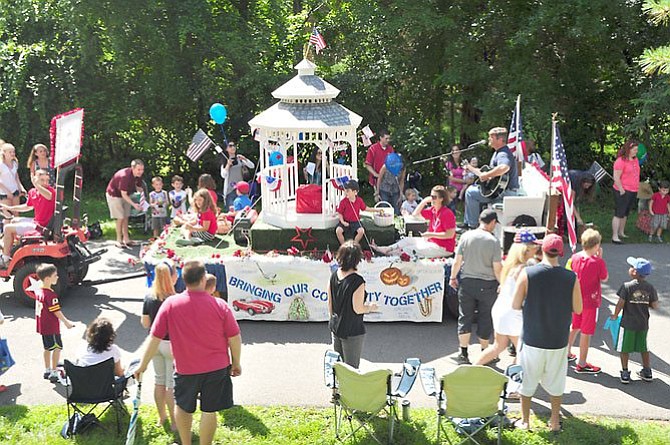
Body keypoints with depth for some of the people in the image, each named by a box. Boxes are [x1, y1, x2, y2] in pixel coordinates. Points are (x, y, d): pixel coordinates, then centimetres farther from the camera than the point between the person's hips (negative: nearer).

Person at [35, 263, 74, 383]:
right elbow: (57, 312, -20)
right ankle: (54, 373, 6)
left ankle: (47, 370, 31)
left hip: (42, 326, 9)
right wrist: (66, 322, -7)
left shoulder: (38, 291, 2)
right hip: (51, 328, -9)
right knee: (57, 348, 2)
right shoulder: (50, 295, -25)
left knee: (48, 348, 20)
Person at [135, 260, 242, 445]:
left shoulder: (170, 304, -12)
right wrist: (236, 363, 9)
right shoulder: (220, 305, -14)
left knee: (182, 407, 22)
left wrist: (143, 365, 4)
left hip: (185, 369, 1)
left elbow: (154, 338, -8)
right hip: (217, 368, -1)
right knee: (209, 411, 11)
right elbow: (234, 338, -7)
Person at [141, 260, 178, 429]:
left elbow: (145, 323, 4)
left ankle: (161, 417, 32)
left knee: (159, 380, 19)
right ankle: (174, 421, 14)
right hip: (172, 344, -6)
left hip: (155, 343, 6)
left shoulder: (149, 297, -4)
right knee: (172, 384, 5)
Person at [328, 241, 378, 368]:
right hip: (352, 331, -6)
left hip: (336, 329, 7)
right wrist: (370, 307, -1)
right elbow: (358, 309, -21)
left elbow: (330, 303, 6)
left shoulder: (334, 275, -2)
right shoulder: (357, 281, -23)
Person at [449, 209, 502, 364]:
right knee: (485, 319, 11)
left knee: (465, 317, 9)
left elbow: (457, 260, -1)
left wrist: (453, 277, 13)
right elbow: (497, 268, -11)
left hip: (467, 282, 2)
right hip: (487, 285, -2)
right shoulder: (493, 241, -11)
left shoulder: (466, 236, -5)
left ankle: (463, 354, 10)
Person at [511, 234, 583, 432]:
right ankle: (555, 422, 29)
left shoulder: (527, 274, -14)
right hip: (558, 341, 1)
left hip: (532, 340, -1)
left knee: (527, 381, 15)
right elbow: (578, 309, -4)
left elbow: (515, 305, -9)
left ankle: (525, 421, 25)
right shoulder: (571, 277, -11)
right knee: (556, 383, 18)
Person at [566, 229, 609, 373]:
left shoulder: (575, 257, -5)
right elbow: (604, 279, -6)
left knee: (574, 327, 24)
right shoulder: (598, 262, -20)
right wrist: (600, 259, -6)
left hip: (576, 298, 6)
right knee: (586, 332, 4)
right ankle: (581, 364, 12)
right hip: (591, 301, -6)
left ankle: (566, 354, 37)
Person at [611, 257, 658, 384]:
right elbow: (655, 305, -3)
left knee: (624, 348, 9)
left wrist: (615, 315, 1)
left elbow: (620, 304, -15)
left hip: (628, 323, -4)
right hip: (643, 323, 4)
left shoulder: (627, 286, -16)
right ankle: (647, 372, 28)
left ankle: (625, 373, 11)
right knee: (643, 347, 20)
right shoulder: (650, 288, -6)